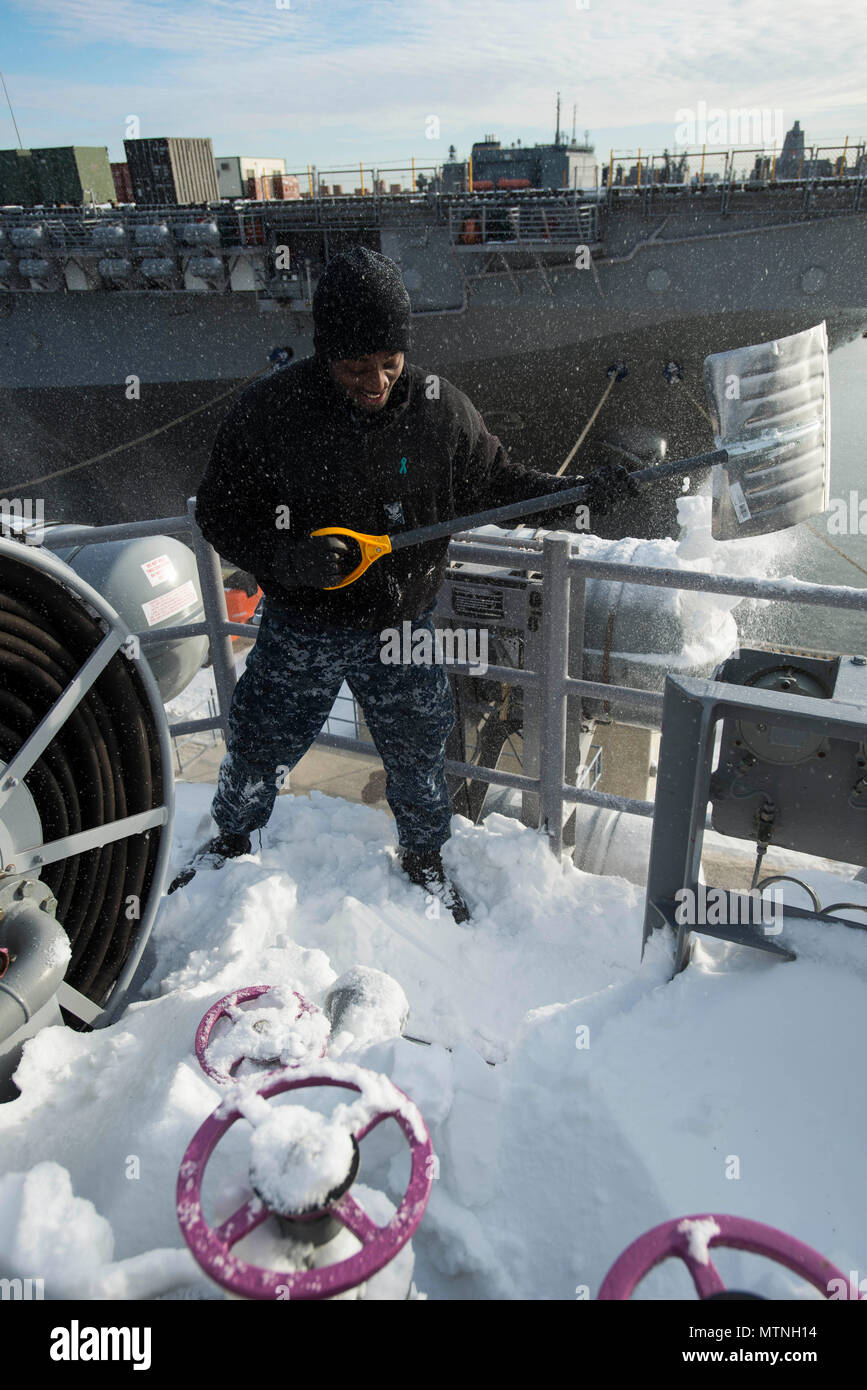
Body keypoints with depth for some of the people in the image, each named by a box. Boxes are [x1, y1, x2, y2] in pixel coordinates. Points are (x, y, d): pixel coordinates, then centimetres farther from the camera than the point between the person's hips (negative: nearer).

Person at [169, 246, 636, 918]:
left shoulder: (441, 408, -11)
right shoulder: (269, 410, -16)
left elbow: (495, 483, 2)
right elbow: (221, 511, -8)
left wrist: (569, 495, -14)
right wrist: (288, 558, -25)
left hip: (404, 630, 1)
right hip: (300, 632, 0)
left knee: (417, 754, 19)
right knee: (259, 749, 18)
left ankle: (424, 855, 48)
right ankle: (230, 842, 49)